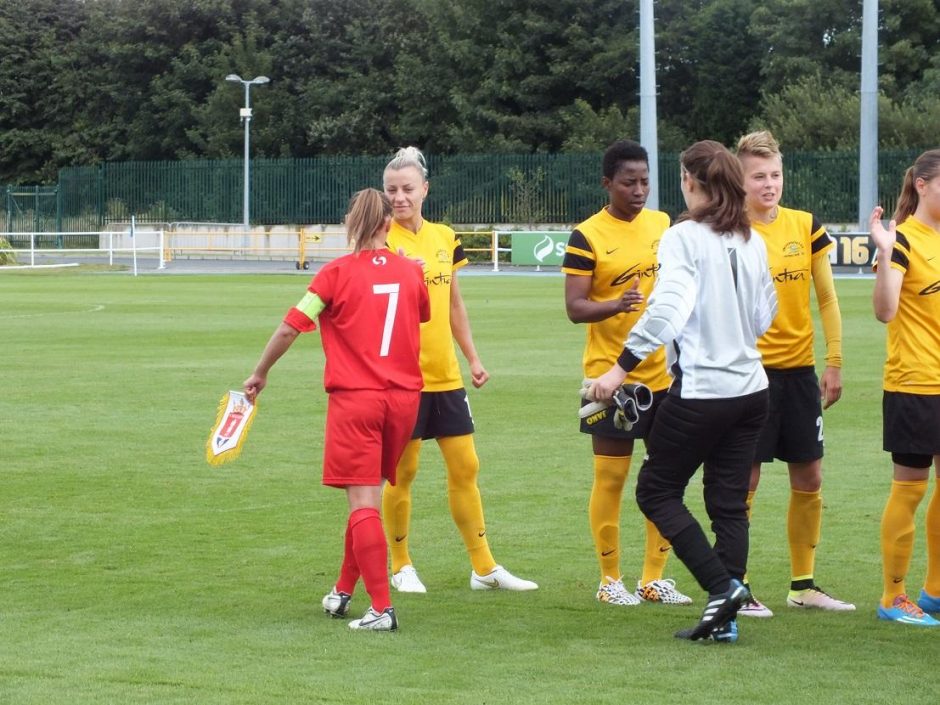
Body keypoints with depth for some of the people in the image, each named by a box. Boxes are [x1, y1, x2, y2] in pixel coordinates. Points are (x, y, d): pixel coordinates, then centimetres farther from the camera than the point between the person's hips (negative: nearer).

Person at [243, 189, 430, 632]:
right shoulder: (410, 272, 4)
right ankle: (343, 591, 27)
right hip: (403, 396, 4)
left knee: (363, 504, -4)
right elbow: (423, 316, 24)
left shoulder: (338, 272, -7)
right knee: (367, 498, 17)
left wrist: (259, 374, 6)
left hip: (354, 399, -4)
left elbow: (290, 328, -7)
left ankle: (382, 609, -12)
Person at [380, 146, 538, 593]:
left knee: (465, 467, 8)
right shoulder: (382, 241, -7)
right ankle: (401, 568, 15)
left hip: (445, 375, 6)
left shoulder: (444, 238, 10)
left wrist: (473, 358, 17)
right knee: (403, 471, 1)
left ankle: (484, 568, 16)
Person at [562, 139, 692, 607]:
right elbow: (575, 308, -13)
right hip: (611, 376, -5)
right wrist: (617, 304, -30)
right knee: (610, 477, 0)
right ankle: (610, 580, 11)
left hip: (665, 372, 5)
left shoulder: (663, 225, 8)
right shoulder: (587, 237, -8)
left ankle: (654, 579, 16)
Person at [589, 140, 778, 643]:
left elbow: (667, 309, -22)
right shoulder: (752, 242, 8)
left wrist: (621, 368, -22)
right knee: (729, 502, 10)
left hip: (699, 390, -6)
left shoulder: (684, 238, -11)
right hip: (750, 389, 7)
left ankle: (722, 586, -6)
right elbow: (766, 316, 14)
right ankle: (724, 619, 8)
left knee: (656, 491, 7)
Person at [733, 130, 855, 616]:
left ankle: (804, 585, 20)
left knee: (809, 480, 8)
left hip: (800, 370, 5)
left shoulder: (806, 227, 4)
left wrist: (834, 363, 4)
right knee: (745, 480, -3)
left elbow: (827, 300, 9)